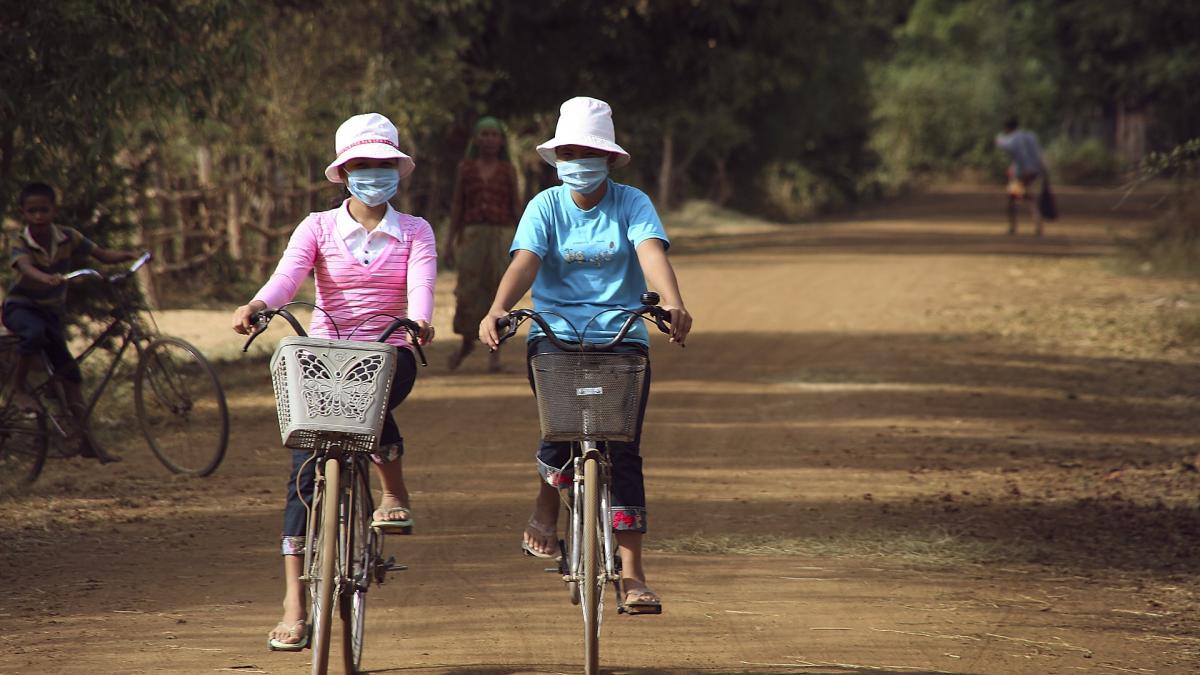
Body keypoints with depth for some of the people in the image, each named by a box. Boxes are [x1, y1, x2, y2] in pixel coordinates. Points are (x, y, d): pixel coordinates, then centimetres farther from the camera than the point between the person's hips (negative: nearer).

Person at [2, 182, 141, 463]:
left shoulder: (68, 238, -11)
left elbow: (103, 255, -9)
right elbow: (25, 267, -44)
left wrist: (129, 256, -30)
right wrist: (46, 278, -66)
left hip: (52, 310, 4)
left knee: (69, 371, 0)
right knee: (35, 332, -40)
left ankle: (86, 440, 2)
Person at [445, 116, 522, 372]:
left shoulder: (508, 170, 4)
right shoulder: (465, 168, 6)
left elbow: (516, 205, 4)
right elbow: (457, 205, 7)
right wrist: (451, 241, 2)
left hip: (502, 236, -1)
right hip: (473, 236, 1)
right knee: (468, 293, -3)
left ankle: (495, 354, 1)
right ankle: (467, 342, 22)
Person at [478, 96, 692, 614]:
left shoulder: (632, 204, 0)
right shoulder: (545, 207, 2)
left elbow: (652, 254, -18)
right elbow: (524, 263, -13)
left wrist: (673, 304, -38)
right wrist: (497, 311, -33)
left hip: (621, 337, 0)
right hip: (555, 335, 0)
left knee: (623, 449, -9)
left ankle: (631, 573, -5)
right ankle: (545, 510, 7)